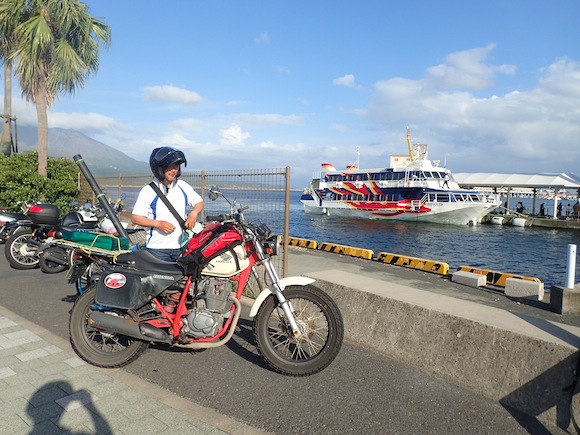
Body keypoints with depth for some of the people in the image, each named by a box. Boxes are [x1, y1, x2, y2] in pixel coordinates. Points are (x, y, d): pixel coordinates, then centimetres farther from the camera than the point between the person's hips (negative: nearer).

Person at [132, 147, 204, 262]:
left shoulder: (183, 187, 7)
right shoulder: (148, 191, -4)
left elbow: (199, 201, 19)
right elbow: (135, 218, -2)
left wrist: (193, 213, -4)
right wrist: (158, 223, -15)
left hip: (182, 247, 3)